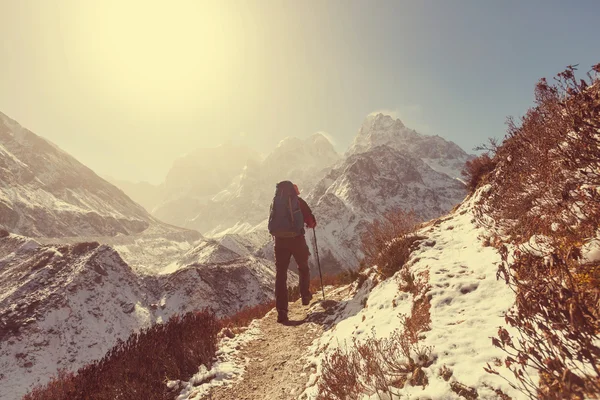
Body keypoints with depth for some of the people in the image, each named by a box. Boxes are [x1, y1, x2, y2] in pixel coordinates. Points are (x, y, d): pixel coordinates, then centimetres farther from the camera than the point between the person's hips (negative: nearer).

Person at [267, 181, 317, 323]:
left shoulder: (274, 202, 12)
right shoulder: (298, 201, 1)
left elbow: (273, 220, 16)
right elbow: (311, 221, 2)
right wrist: (311, 224, 24)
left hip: (279, 240, 2)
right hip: (297, 238, -2)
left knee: (280, 274, 3)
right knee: (303, 268, 24)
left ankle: (281, 311, -4)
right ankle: (305, 295, 35)